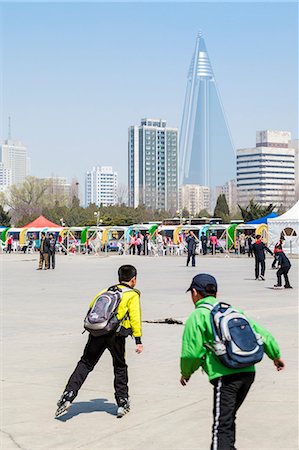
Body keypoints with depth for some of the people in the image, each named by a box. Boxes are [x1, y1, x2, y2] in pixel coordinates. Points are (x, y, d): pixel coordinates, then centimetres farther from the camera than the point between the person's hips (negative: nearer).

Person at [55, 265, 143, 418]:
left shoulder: (107, 290, 21)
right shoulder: (133, 295, 7)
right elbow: (135, 317, -2)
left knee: (85, 364, 12)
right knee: (120, 368, 16)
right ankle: (122, 403, 18)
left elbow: (92, 306, 17)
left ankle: (68, 395, 0)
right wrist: (138, 340, -3)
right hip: (116, 335, -3)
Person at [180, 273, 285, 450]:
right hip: (248, 372, 7)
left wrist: (186, 373, 13)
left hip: (225, 377, -7)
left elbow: (192, 352, -6)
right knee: (229, 417, 24)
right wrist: (276, 355, 31)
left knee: (221, 425, -9)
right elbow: (260, 332, 18)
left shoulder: (197, 317, -2)